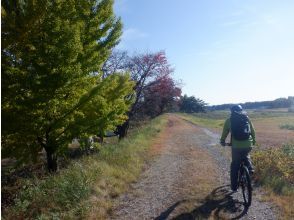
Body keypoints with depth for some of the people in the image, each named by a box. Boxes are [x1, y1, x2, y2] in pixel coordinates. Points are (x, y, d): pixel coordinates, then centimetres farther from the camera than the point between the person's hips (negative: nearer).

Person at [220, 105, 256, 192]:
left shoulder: (229, 120, 7)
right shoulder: (247, 118, 11)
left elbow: (224, 133, 13)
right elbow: (253, 131, 17)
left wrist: (222, 141, 31)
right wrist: (253, 141, 34)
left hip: (236, 145, -2)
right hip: (248, 145, 2)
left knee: (235, 166, 15)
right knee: (246, 156, 38)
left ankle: (234, 186, 21)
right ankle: (250, 167, 17)